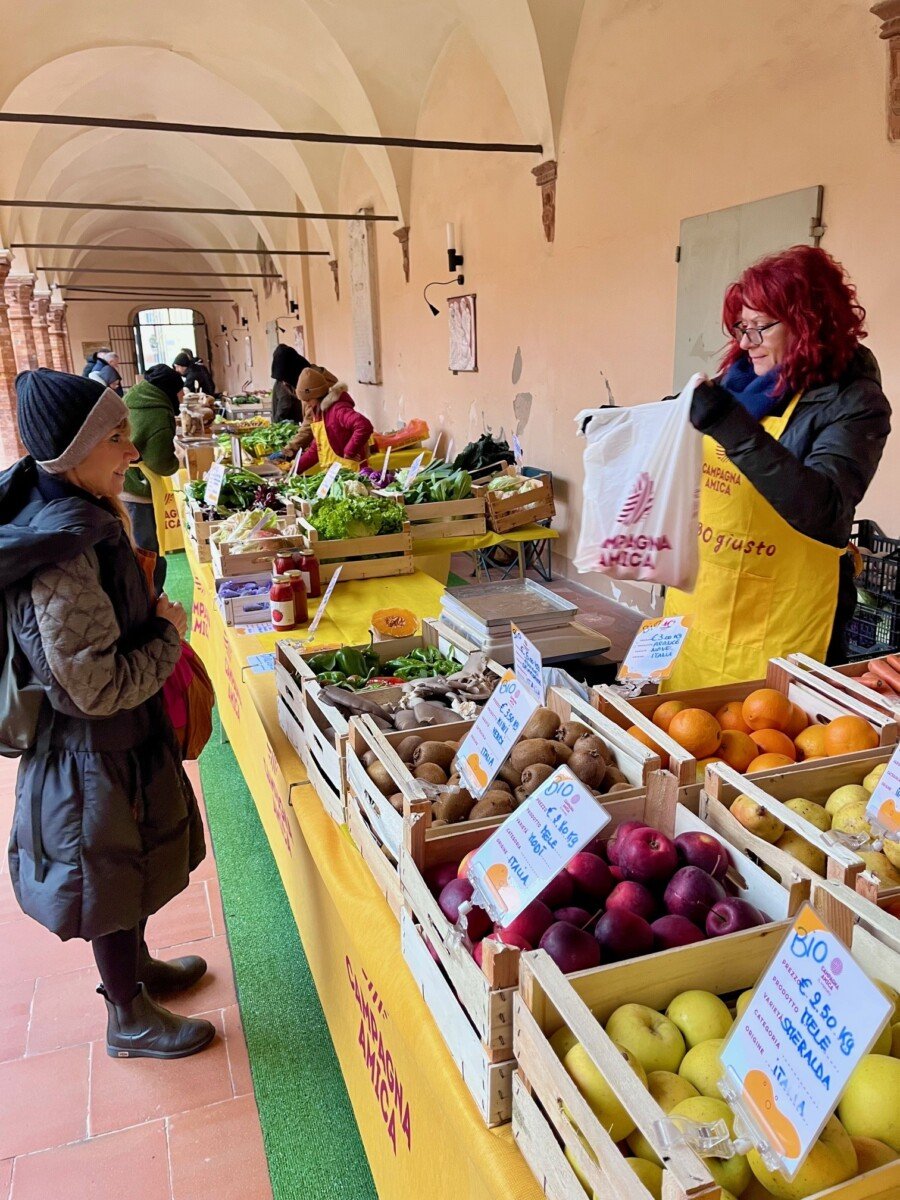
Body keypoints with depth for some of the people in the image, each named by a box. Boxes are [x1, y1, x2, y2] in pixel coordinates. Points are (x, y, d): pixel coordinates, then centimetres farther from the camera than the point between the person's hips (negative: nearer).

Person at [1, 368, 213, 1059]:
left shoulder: (78, 519, -1)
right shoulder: (62, 555, -32)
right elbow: (99, 687, -29)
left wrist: (154, 617, 1)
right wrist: (170, 637, -16)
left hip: (121, 739, 9)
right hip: (98, 752, -9)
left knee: (129, 869, 27)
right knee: (111, 879, 12)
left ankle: (137, 966, 51)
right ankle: (130, 1021, 35)